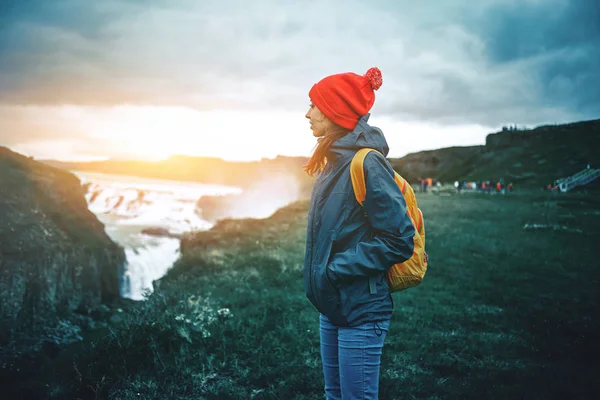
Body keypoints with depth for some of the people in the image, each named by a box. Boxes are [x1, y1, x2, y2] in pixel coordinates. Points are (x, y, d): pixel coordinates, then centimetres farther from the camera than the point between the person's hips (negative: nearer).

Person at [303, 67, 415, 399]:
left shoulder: (367, 163, -17)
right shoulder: (334, 162, 10)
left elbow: (399, 241, -20)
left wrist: (336, 270, -19)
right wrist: (320, 269, 7)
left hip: (361, 310, -9)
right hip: (332, 306, 9)